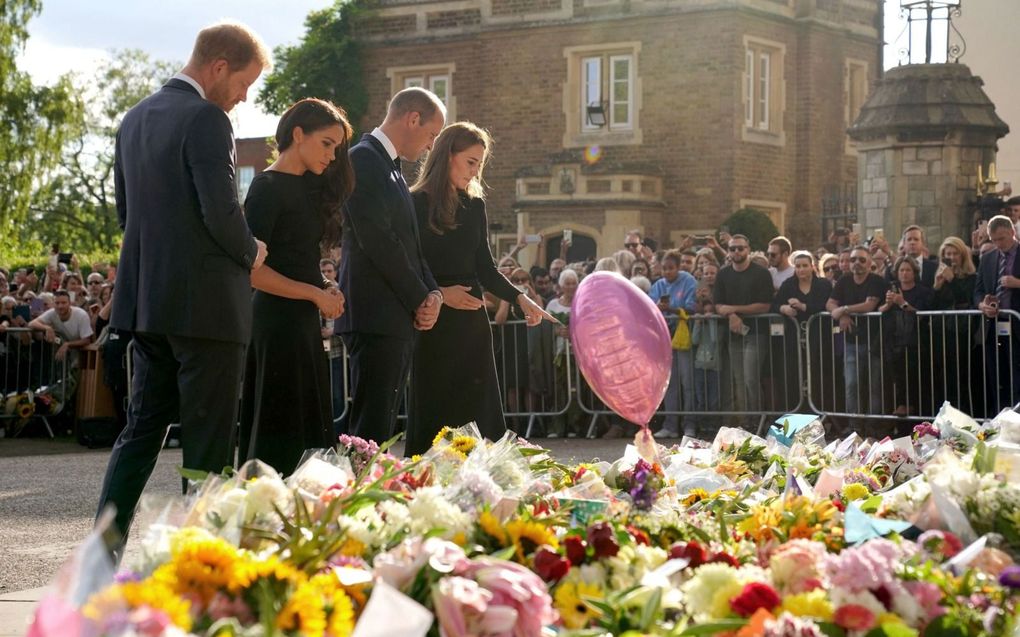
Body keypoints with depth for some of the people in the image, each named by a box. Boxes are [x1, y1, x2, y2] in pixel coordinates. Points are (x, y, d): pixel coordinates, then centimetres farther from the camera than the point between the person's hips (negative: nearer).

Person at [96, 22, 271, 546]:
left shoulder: (136, 118, 14)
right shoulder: (206, 119, -14)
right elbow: (221, 210, -19)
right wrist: (250, 252, -1)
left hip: (146, 298, 8)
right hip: (204, 301, -8)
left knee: (143, 426, 14)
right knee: (209, 442, -1)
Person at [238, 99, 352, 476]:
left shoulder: (308, 187, 16)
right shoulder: (268, 187, -10)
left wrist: (326, 288, 0)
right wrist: (315, 294, -14)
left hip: (303, 320, 9)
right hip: (278, 321, -9)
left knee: (308, 428, 9)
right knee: (281, 431, -6)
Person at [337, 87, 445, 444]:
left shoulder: (390, 168, 21)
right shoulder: (364, 160, -9)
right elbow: (377, 240, -17)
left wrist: (432, 293, 4)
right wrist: (421, 299, -10)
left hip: (399, 319, 10)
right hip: (376, 318, -10)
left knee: (382, 428, 8)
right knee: (371, 428, -12)